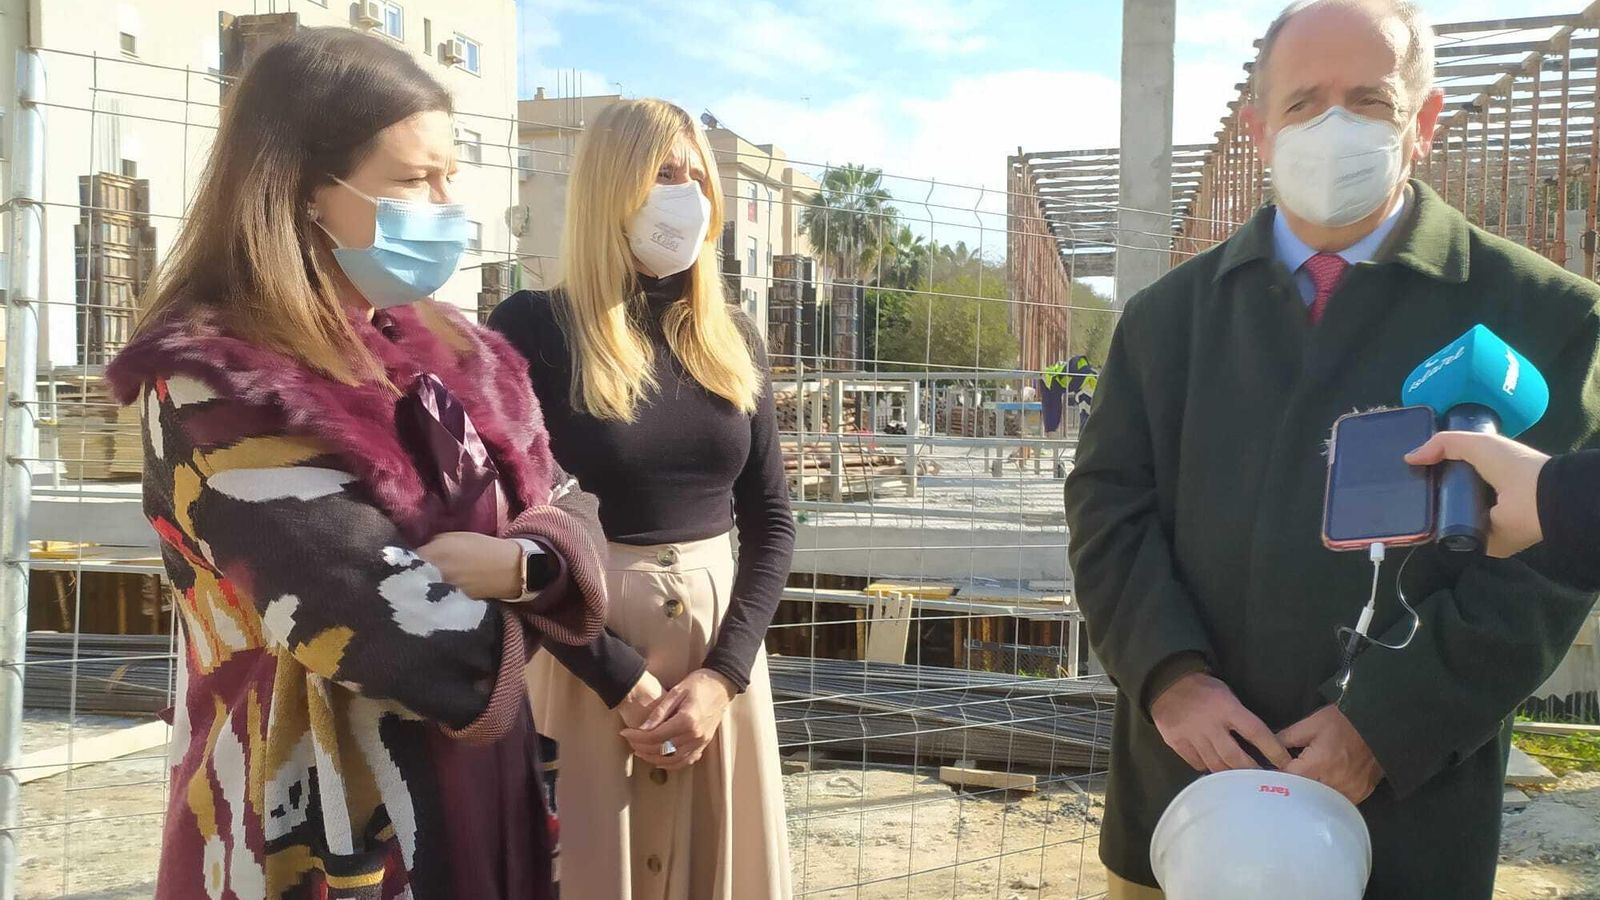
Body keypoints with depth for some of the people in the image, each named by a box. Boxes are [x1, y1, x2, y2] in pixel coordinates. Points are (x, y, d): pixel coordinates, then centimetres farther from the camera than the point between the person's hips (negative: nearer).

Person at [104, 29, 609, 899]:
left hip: (475, 796, 7)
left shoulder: (444, 353, 6)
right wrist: (495, 604, -5)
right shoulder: (211, 388, -18)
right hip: (320, 821, -7)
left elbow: (569, 515, 4)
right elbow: (425, 639, -25)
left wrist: (515, 564, -17)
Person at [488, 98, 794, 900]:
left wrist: (724, 673, -6)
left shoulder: (732, 341, 7)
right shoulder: (533, 330, -7)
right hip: (583, 657, -4)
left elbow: (770, 520, 7)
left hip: (720, 649, 4)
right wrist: (621, 682, -12)